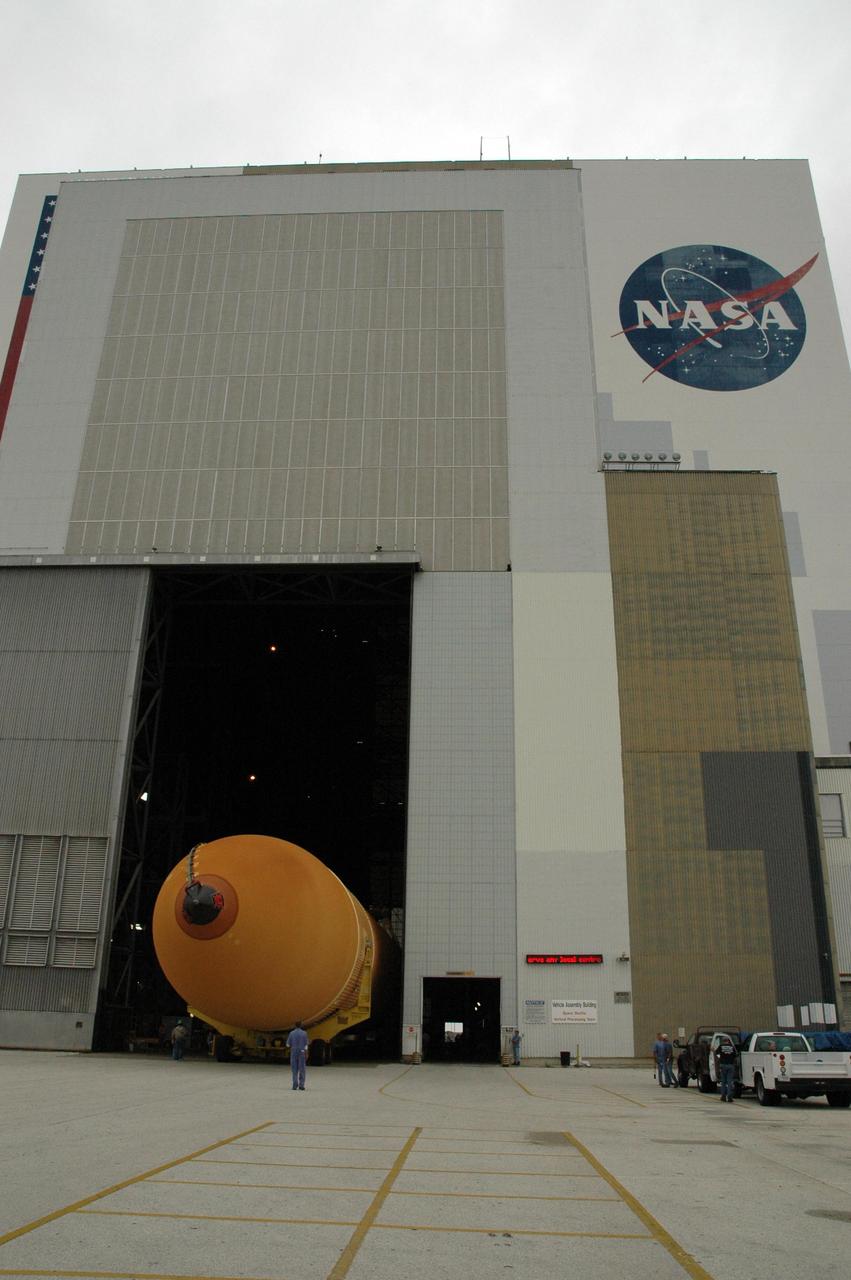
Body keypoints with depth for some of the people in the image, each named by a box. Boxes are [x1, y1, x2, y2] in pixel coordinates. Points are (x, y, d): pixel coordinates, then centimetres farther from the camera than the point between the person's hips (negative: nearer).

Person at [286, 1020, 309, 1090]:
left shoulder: (291, 1033, -2)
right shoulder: (304, 1033, -4)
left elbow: (288, 1044, 2)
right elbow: (305, 1045, -8)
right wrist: (306, 1055, -7)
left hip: (294, 1053, 1)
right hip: (302, 1053, -1)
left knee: (294, 1070, 6)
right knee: (302, 1070, 6)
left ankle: (295, 1085, -1)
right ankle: (301, 1085, 0)